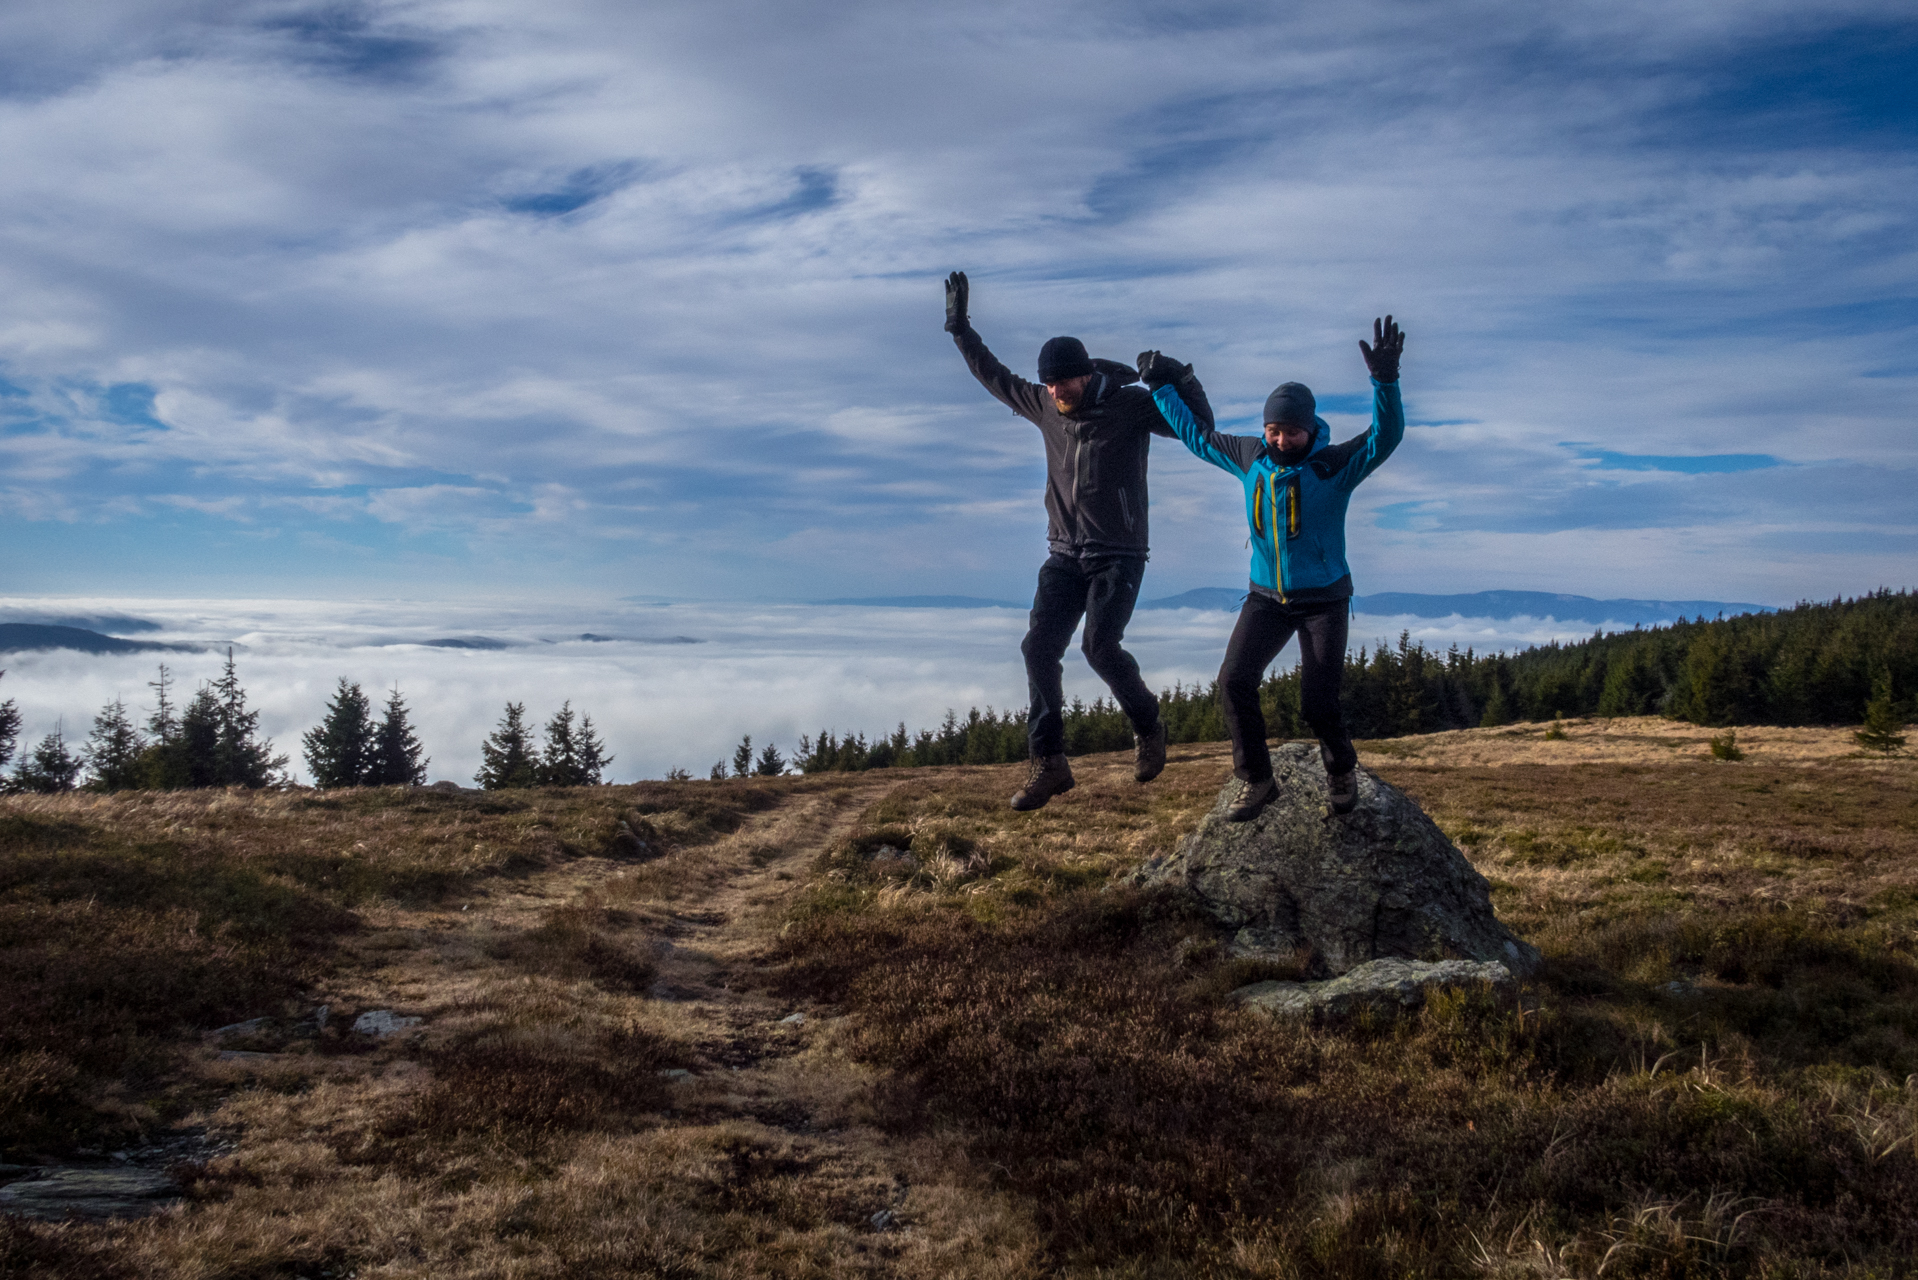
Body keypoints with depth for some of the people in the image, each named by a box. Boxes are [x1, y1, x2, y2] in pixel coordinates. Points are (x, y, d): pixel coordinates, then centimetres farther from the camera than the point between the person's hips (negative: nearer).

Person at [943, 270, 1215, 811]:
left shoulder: (1131, 405, -8)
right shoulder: (1044, 406, 6)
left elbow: (1200, 428, -12)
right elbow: (996, 376, 21)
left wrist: (1181, 380, -28)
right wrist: (961, 328, 20)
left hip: (1118, 556, -5)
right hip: (1065, 556, 5)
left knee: (1100, 645, -21)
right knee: (1039, 648, -8)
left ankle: (1148, 728, 6)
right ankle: (1049, 764, -1)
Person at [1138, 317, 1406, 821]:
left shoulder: (1336, 465, -14)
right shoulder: (1249, 457, -2)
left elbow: (1385, 438, -30)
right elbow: (1197, 434, 13)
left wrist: (1385, 380, -44)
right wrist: (1161, 388, 15)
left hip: (1324, 600, -3)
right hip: (1266, 596, 4)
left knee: (1317, 703, -7)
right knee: (1234, 682, -14)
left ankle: (1342, 772, 25)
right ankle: (1255, 780, 3)